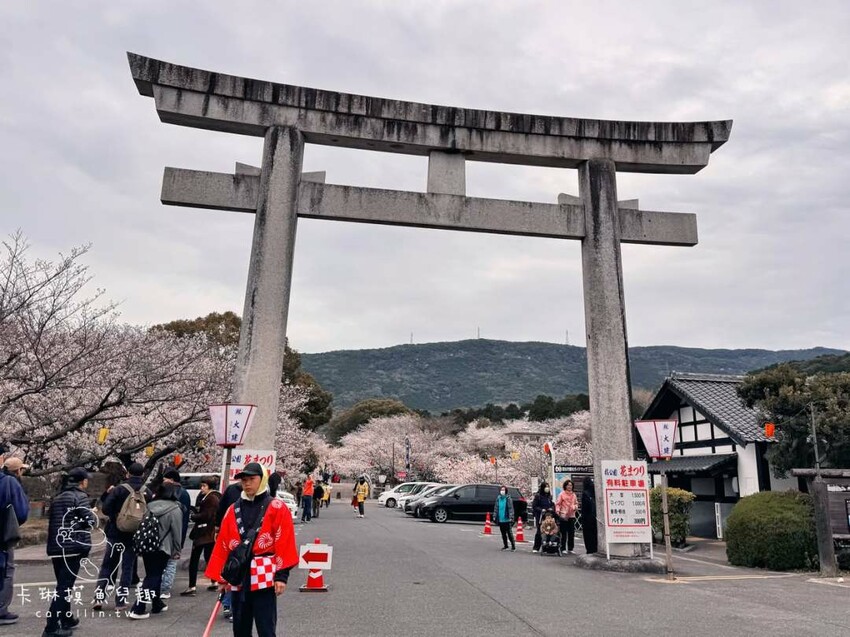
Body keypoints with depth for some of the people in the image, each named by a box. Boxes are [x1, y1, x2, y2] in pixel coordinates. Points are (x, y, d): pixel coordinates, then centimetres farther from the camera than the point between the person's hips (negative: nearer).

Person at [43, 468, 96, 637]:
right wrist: (93, 517, 4)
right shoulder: (80, 496, -7)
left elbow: (52, 522, 18)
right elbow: (90, 521, -14)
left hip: (55, 548, 8)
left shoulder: (58, 498, 16)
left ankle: (66, 619, 28)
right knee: (65, 587, -5)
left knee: (62, 585, 18)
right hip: (72, 548, -8)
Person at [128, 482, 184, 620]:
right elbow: (176, 532, -8)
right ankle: (138, 609, -6)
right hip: (162, 548, -6)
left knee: (151, 575, 17)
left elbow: (143, 524, 12)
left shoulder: (150, 505, 7)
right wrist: (176, 551, 3)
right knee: (154, 577, 0)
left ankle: (157, 604, 30)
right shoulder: (175, 509, -10)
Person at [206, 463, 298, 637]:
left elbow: (284, 544, -8)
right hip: (238, 578, 5)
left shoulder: (276, 508, -5)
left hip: (264, 578, -5)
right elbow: (223, 545, 11)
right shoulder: (233, 510, 9)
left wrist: (282, 575, -13)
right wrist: (221, 577, 9)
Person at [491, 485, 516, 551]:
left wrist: (511, 517, -16)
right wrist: (494, 516, 9)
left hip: (507, 519, -5)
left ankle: (513, 546, 6)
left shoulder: (508, 498, -7)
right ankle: (505, 546, 24)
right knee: (503, 533, 13)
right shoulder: (498, 498, 8)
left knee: (509, 533, -3)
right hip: (500, 519, 5)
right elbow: (496, 508, 13)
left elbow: (511, 508, -10)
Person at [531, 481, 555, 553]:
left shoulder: (549, 496, 11)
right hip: (540, 516, -4)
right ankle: (535, 548, 8)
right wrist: (541, 510, -16)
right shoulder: (538, 496, -5)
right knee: (539, 531, -3)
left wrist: (551, 509, 0)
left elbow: (552, 504, 20)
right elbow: (534, 506, -5)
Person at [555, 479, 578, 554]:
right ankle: (563, 548, 5)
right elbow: (558, 503, -4)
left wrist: (575, 507, -1)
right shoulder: (562, 494, -2)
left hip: (572, 516, 5)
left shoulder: (573, 494, 13)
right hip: (563, 516, -5)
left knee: (571, 533, 6)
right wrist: (557, 510, -19)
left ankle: (570, 548, 16)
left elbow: (576, 503, 21)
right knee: (563, 533, -3)